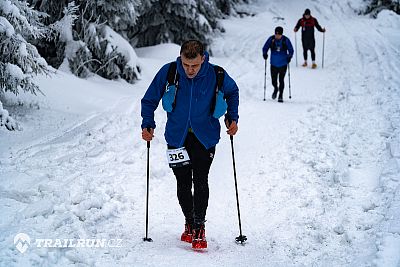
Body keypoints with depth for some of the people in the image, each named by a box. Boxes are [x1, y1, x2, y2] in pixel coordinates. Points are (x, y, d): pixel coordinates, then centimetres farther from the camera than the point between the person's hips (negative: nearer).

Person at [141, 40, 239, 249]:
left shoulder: (216, 75, -13)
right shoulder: (168, 72, -14)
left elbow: (232, 92, 11)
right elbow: (150, 99, 1)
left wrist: (232, 118, 3)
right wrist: (148, 125, -10)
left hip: (205, 136, -1)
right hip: (177, 136, 1)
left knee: (200, 182, -10)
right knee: (183, 184, 7)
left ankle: (200, 227, 1)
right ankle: (189, 223, 25)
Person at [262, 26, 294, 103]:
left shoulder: (286, 40, -7)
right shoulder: (271, 39, -4)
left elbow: (291, 50, 2)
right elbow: (265, 47, 3)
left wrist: (289, 57, -13)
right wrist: (265, 54, -15)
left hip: (283, 64, -2)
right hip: (274, 64, 2)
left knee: (281, 80, -4)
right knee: (273, 80, 5)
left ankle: (280, 95, 10)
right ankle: (275, 89, 38)